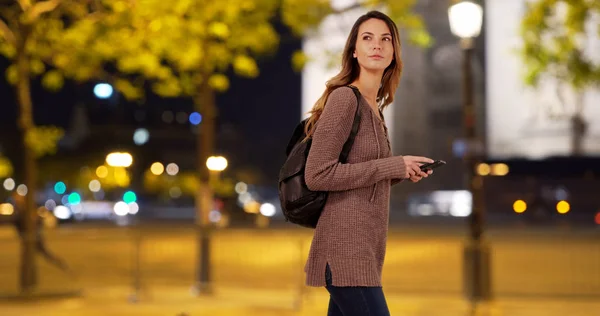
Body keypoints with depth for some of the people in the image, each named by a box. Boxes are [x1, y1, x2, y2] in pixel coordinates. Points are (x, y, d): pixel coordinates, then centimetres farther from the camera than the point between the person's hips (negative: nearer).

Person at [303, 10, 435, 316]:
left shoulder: (375, 107, 16)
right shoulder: (344, 98, -10)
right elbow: (317, 174, -17)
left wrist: (402, 172, 6)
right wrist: (391, 166, -13)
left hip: (364, 245, 9)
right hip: (345, 245, -9)